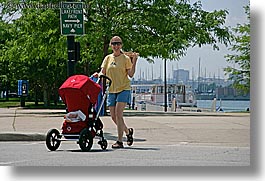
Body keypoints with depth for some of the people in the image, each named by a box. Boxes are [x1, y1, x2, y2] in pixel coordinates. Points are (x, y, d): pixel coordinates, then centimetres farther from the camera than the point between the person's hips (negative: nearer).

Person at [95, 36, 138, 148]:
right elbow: (102, 73, 11)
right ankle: (128, 131, 28)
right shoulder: (108, 58, 11)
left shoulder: (125, 58, 0)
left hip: (123, 88, -5)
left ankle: (119, 141, -12)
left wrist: (134, 61, -14)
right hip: (111, 90, 5)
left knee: (118, 114, -15)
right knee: (113, 116, 3)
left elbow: (131, 74, -5)